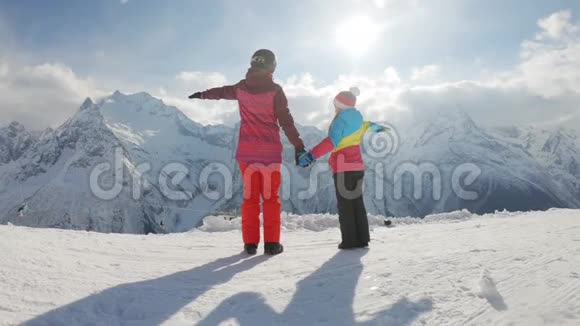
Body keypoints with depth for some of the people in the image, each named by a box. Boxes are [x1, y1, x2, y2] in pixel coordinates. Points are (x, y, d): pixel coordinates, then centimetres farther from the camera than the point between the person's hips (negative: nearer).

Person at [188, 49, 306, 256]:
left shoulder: (241, 88, 5)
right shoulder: (275, 91, -7)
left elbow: (220, 92, 24)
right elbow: (286, 121, -12)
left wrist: (202, 95, 44)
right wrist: (298, 146, -9)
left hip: (247, 151, 3)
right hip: (270, 152, -3)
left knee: (250, 196, 9)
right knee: (271, 197, 6)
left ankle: (250, 243, 10)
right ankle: (272, 243, 6)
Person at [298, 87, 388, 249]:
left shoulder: (340, 121, -8)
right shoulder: (357, 121, 14)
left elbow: (331, 142, -24)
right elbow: (365, 125, 39)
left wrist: (311, 155, -32)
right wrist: (374, 126, 63)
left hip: (343, 168, -7)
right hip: (357, 167, 7)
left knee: (345, 204, -1)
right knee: (357, 203, 12)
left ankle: (350, 241, -1)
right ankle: (362, 239, 15)